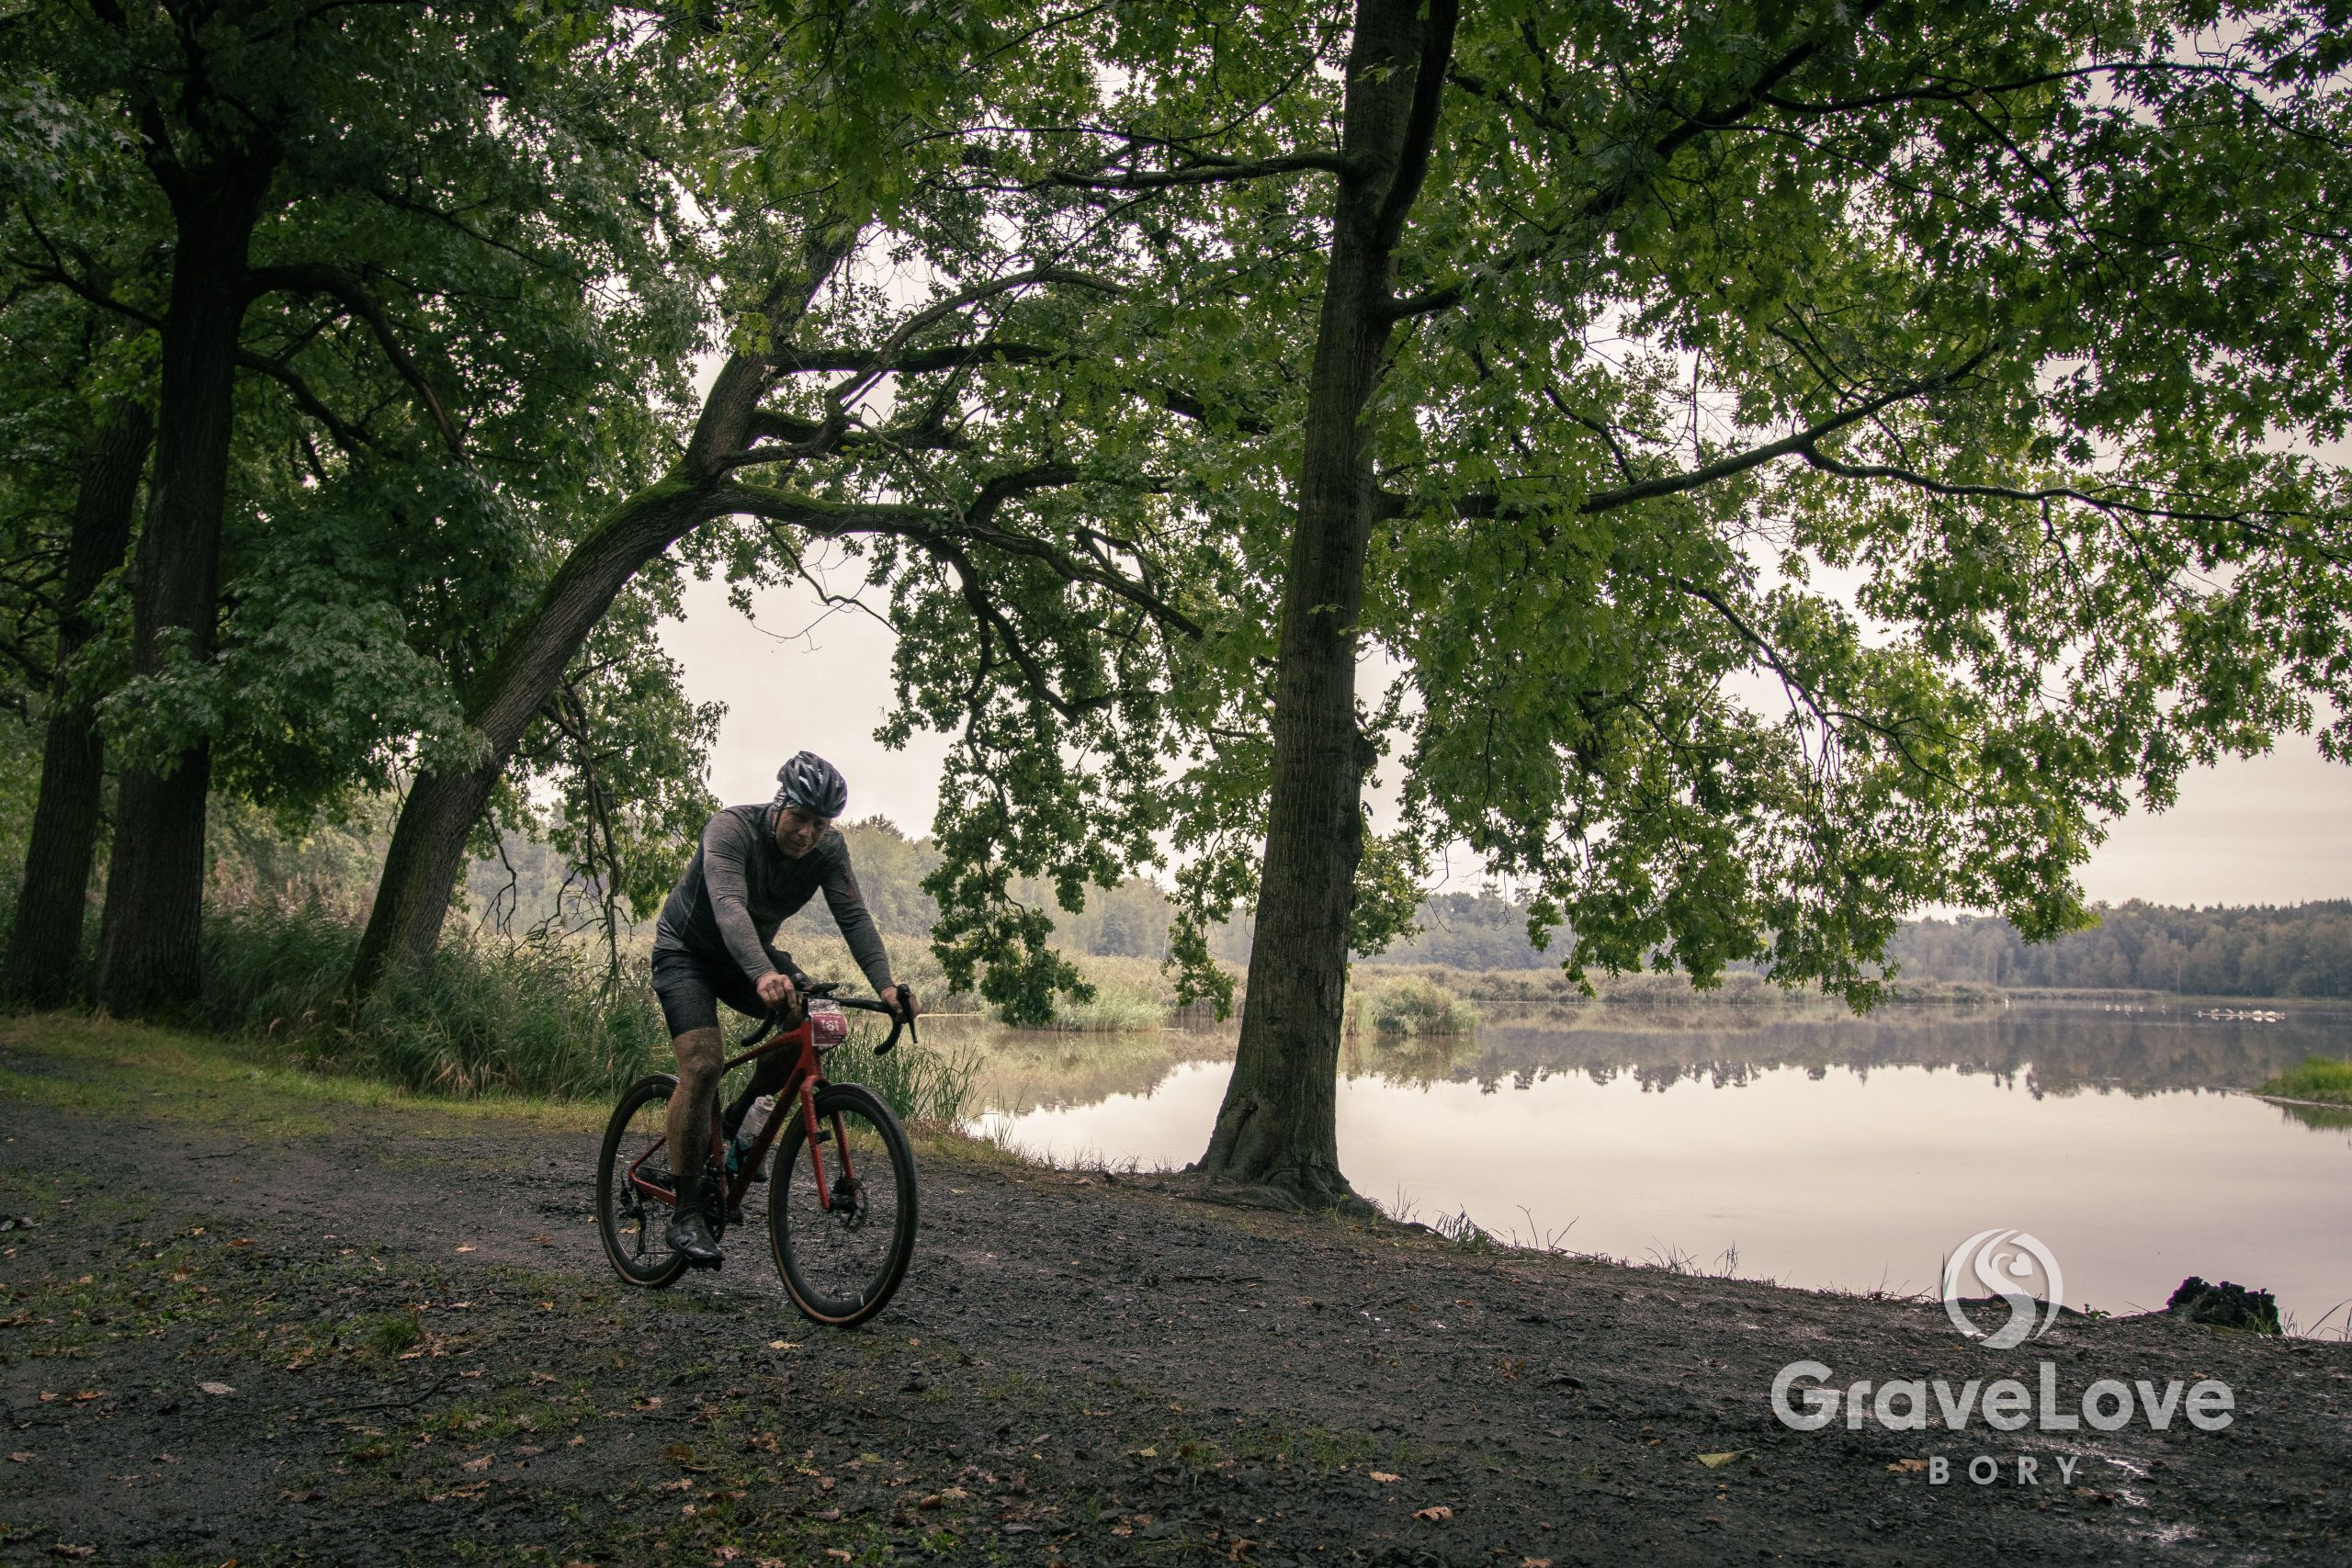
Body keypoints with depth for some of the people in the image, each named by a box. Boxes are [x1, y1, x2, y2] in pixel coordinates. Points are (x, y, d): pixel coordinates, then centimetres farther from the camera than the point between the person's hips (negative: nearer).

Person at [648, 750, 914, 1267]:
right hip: (686, 950, -5)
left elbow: (853, 915, -22)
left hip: (751, 954, 5)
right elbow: (728, 905, -46)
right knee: (703, 1061, -24)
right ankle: (686, 1215, -16)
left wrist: (885, 984, -40)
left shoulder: (829, 847, -15)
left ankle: (742, 1117, 3)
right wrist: (763, 975, -63)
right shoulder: (732, 828, -30)